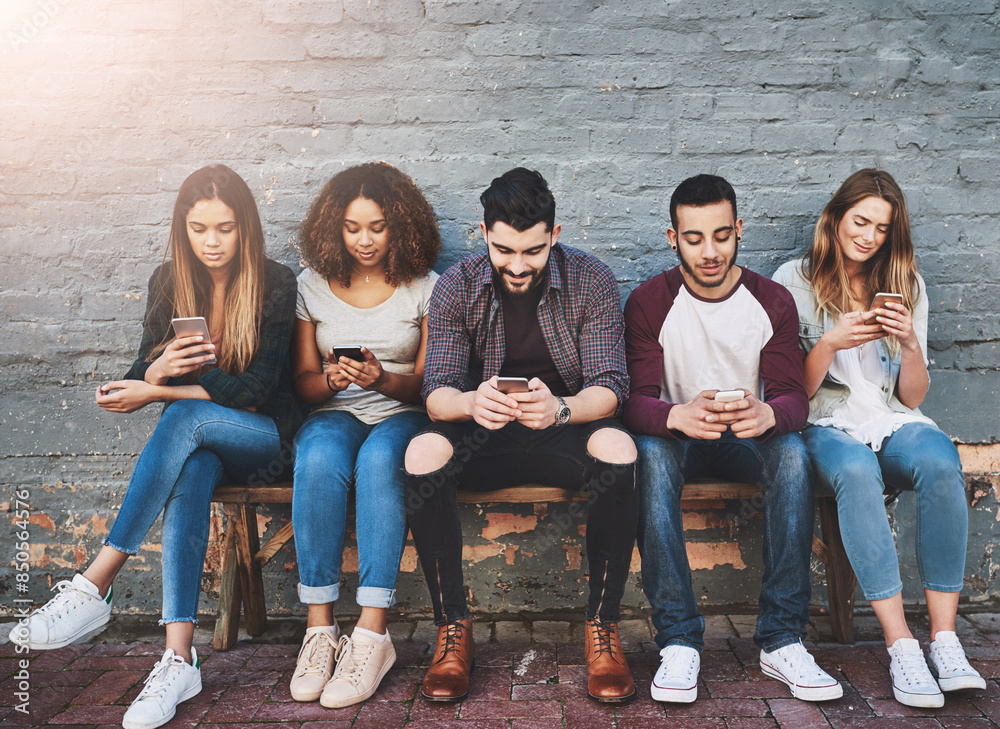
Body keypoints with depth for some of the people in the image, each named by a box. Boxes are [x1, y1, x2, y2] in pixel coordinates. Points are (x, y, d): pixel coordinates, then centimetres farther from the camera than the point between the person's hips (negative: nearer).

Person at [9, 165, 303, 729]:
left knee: (186, 417, -34)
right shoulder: (170, 281, 6)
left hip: (262, 435, -3)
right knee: (189, 477, -34)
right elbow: (145, 370, 8)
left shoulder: (276, 285, -7)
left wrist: (158, 393, -16)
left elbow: (257, 387, -14)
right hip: (199, 442, 3)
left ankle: (94, 586, -34)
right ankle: (179, 659, -37)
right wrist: (157, 370, -18)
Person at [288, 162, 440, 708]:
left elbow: (427, 382, 0)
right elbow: (303, 382, 9)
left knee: (378, 458, -36)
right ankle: (320, 628, -29)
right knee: (318, 459, -34)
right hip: (335, 414, 2)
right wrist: (332, 379, -14)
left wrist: (383, 380, -21)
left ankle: (372, 633, -35)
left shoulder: (424, 288, 4)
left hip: (403, 415, -1)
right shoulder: (312, 286, 10)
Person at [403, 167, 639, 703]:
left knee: (617, 448, -34)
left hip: (565, 427, 0)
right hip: (483, 435, 1)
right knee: (423, 452, -31)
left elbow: (609, 386, -11)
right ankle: (452, 629, -15)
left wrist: (560, 409, -35)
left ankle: (602, 629, -18)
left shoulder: (590, 281, -7)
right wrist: (472, 403, -35)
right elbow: (436, 392, -9)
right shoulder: (456, 286, -4)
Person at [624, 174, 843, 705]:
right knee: (651, 453, -35)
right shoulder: (649, 303, -7)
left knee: (792, 453, -31)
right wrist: (680, 415, -41)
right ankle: (678, 640, -32)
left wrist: (766, 414, -37)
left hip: (748, 438, 1)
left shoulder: (773, 302, -2)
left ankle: (781, 640, -26)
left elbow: (794, 397, -10)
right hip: (678, 436, -1)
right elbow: (636, 400, -16)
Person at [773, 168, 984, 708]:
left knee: (941, 462, -33)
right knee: (855, 472, -38)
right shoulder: (794, 282, 5)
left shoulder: (906, 285, 15)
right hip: (827, 425, -3)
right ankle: (901, 647, -33)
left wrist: (911, 345, -9)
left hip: (893, 422, 3)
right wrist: (830, 343, -17)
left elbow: (912, 398, 11)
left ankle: (944, 639, -26)